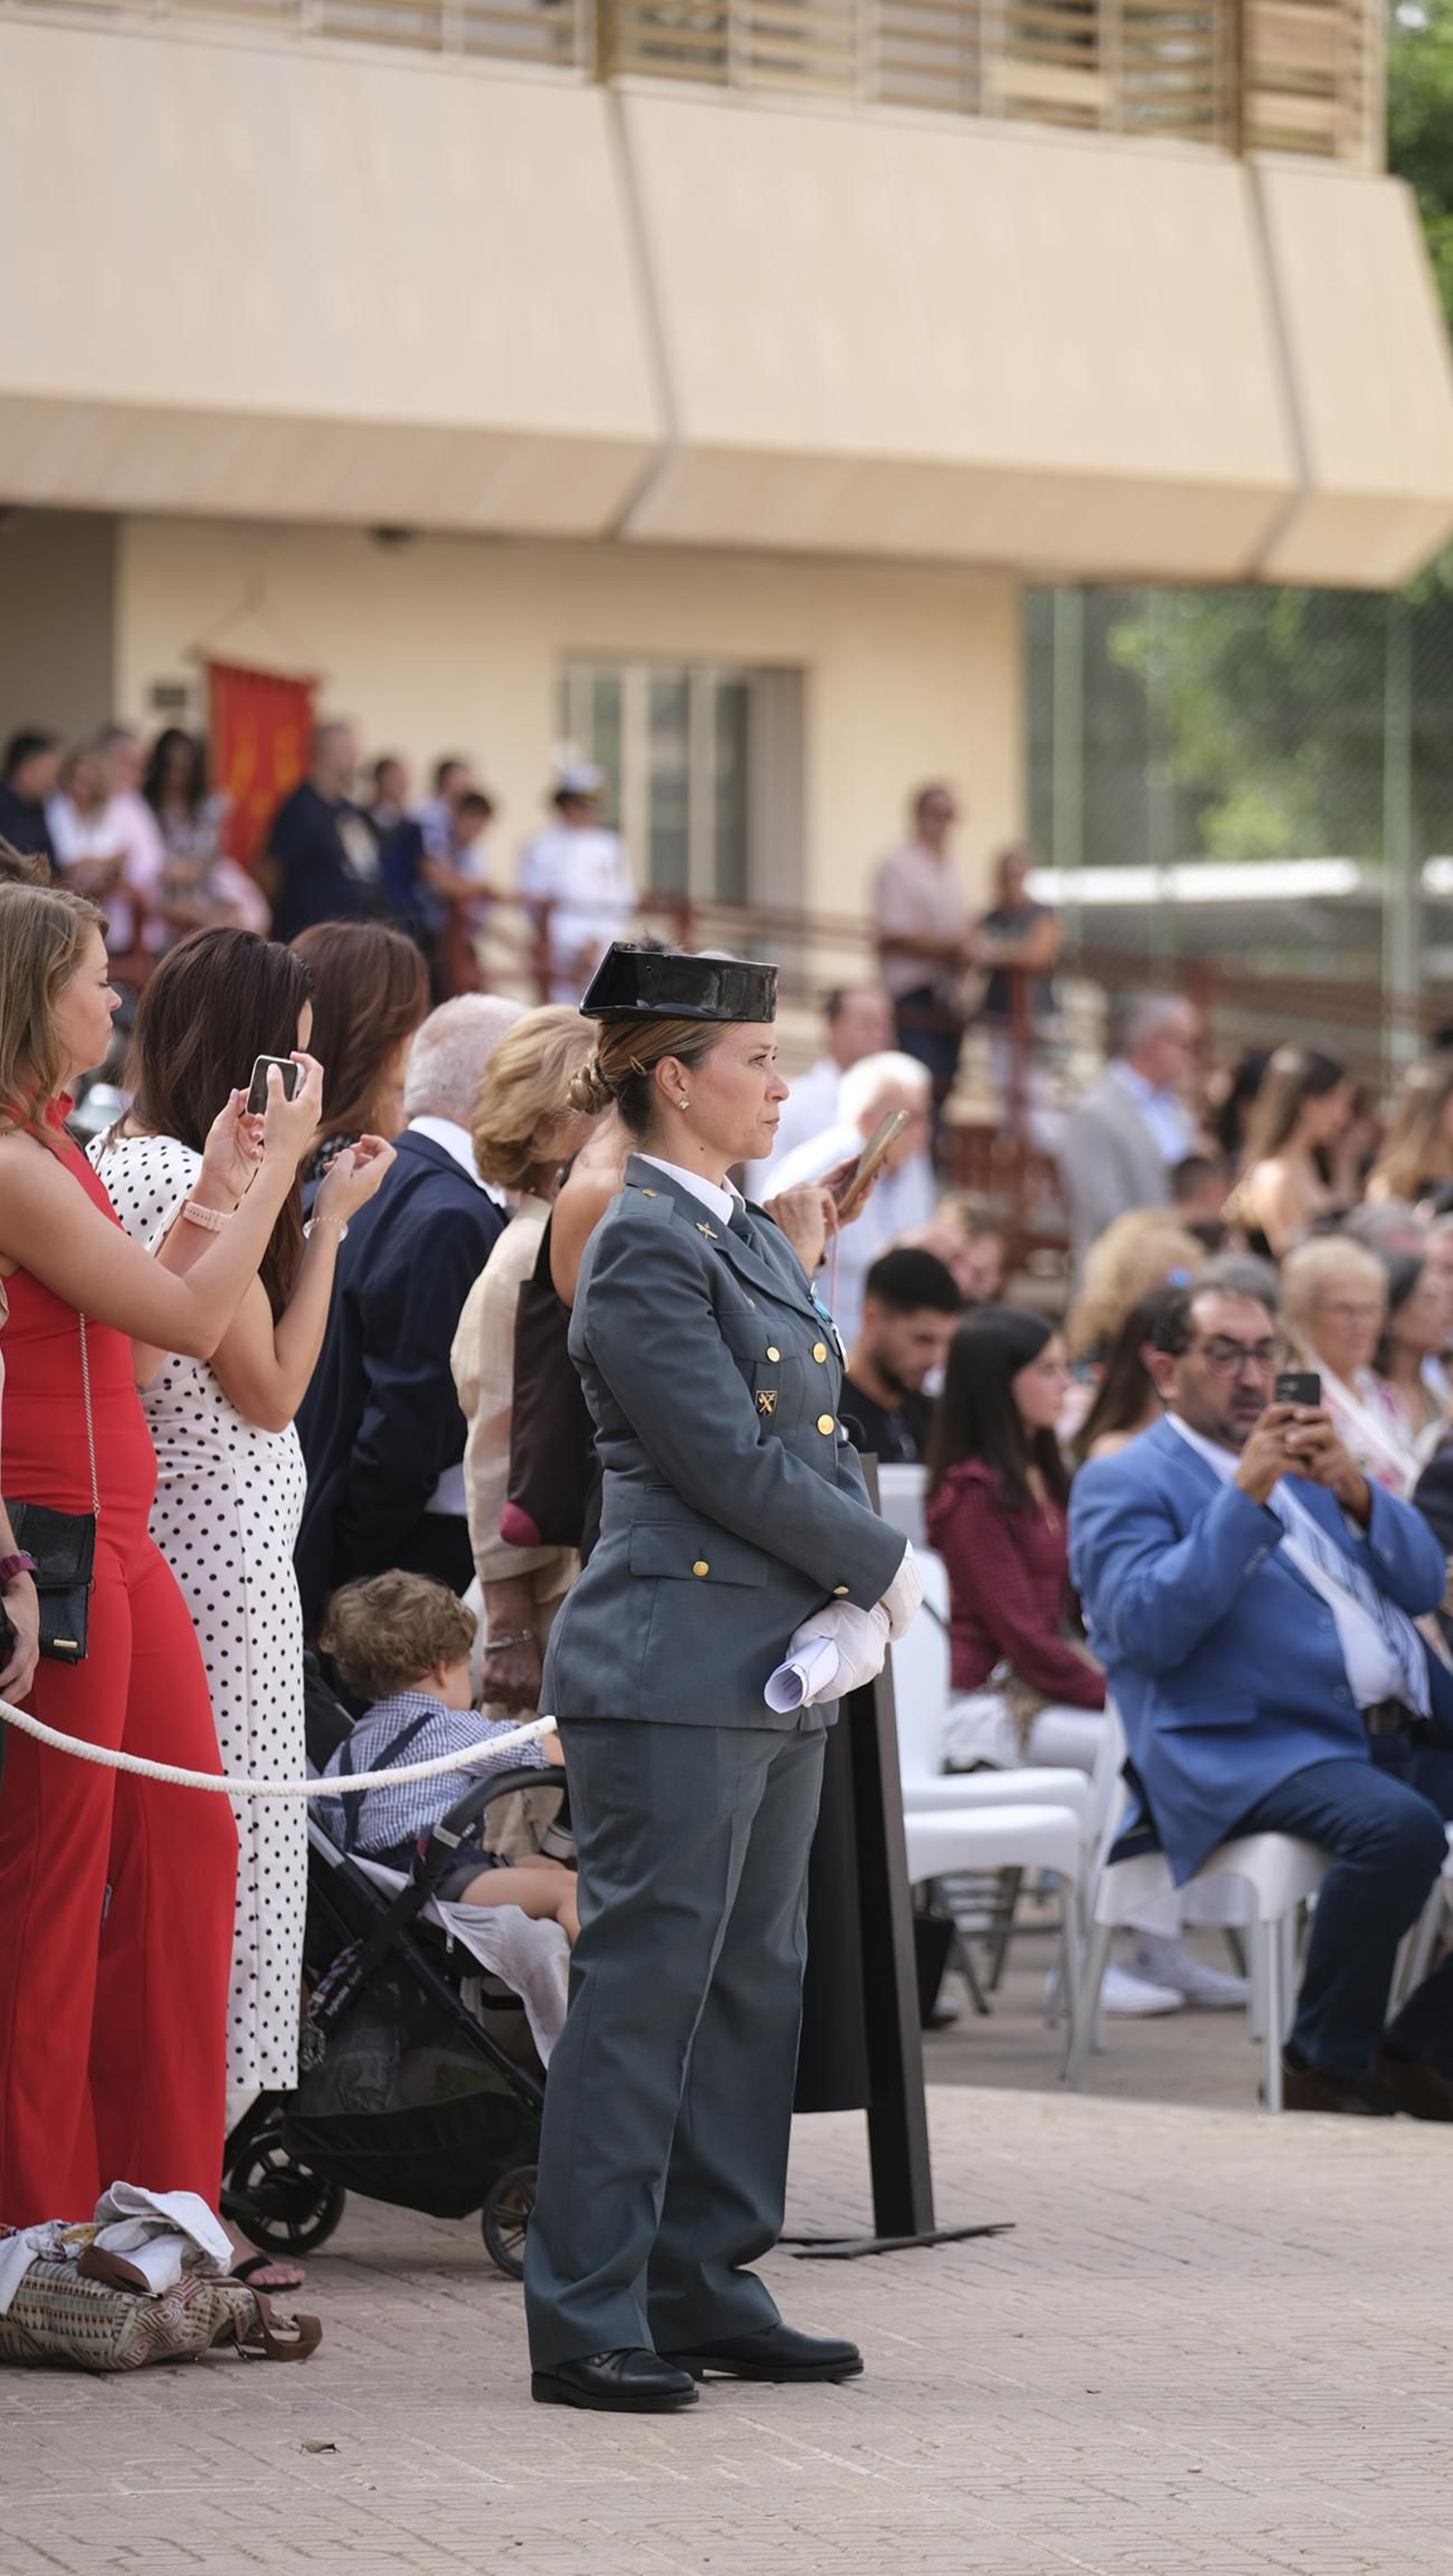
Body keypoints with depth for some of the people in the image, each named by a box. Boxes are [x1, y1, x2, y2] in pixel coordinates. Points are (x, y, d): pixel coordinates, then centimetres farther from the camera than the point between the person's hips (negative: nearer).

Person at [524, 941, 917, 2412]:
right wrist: (882, 1568, -7)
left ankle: (704, 2292, 19)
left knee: (753, 1987, 12)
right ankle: (587, 2321, -4)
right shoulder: (644, 1249, -13)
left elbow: (816, 1435, 19)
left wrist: (854, 1586, 2)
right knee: (643, 1989, -7)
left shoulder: (752, 1241, 17)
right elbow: (730, 1464, -17)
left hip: (774, 1673, 10)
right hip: (672, 1669, -10)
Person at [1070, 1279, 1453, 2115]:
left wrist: (1355, 1490, -3)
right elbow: (1148, 1629, -11)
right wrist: (1245, 1496, -15)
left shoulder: (1306, 1459, 26)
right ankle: (1327, 2066, -18)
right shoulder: (1124, 1483, 7)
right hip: (1251, 1755, -7)